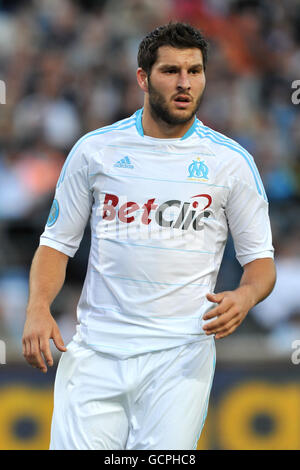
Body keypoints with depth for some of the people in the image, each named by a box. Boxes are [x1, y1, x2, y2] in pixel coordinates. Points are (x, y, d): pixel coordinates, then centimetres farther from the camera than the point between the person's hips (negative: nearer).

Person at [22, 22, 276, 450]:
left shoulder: (231, 161, 5)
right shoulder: (95, 150, 7)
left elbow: (260, 258, 8)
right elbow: (57, 242, 12)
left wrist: (243, 298, -14)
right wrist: (38, 307, -6)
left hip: (180, 354, -1)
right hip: (96, 349, 1)